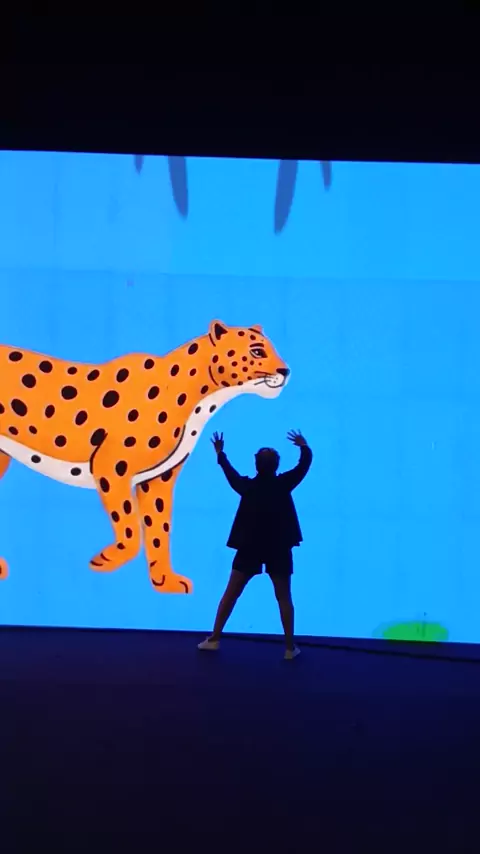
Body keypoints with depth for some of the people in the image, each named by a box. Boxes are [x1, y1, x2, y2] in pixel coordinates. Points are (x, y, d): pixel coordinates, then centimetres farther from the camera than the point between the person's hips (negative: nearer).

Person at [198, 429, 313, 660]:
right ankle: (290, 647, 4)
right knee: (284, 598, 6)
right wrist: (304, 447, 16)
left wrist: (220, 454, 29)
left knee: (231, 594, 10)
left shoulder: (247, 486, -5)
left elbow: (230, 473, 14)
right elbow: (305, 464, -1)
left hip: (250, 547, 1)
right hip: (278, 549, -1)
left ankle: (214, 638, 11)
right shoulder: (283, 485, -10)